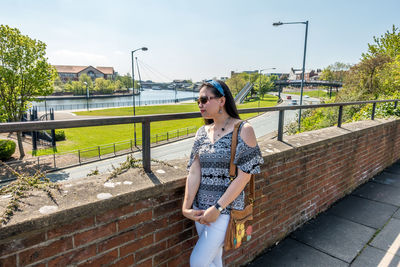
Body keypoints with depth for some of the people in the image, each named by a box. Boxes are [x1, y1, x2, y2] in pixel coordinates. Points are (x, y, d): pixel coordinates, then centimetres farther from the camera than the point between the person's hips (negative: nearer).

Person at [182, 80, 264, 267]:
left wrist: (217, 208, -17)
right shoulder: (202, 132, 6)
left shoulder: (243, 130, -10)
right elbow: (194, 172, -1)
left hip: (226, 208, -5)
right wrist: (186, 207, -9)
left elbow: (244, 176, -15)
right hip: (201, 209, 5)